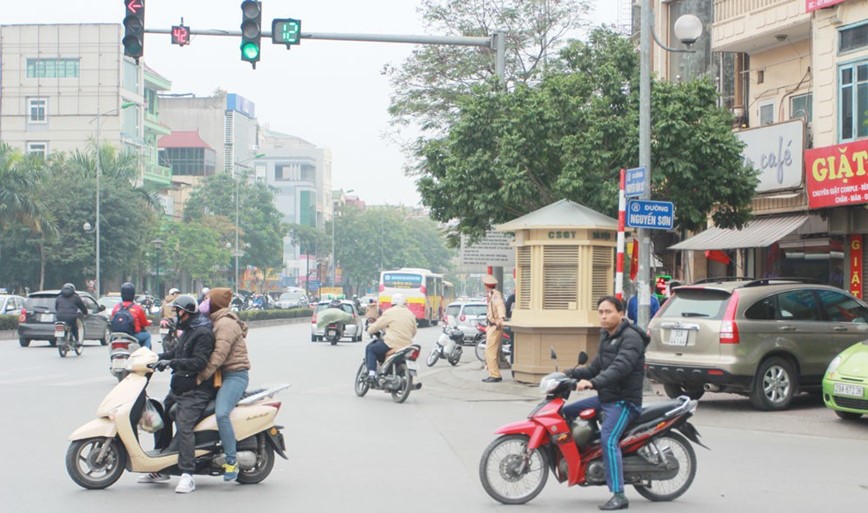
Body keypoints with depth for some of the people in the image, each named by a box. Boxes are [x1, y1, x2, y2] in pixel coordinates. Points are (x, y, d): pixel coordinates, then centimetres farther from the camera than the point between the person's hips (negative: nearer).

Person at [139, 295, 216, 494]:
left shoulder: (203, 334, -13)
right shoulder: (187, 332, 20)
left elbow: (199, 362, -24)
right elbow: (177, 353, 32)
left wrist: (171, 363, -29)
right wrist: (157, 358, 19)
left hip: (195, 391, -11)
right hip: (178, 388, 11)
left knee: (184, 427, -23)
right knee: (161, 419, 13)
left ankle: (187, 475, -26)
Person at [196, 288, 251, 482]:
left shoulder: (225, 324, -12)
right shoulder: (217, 322, 22)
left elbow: (219, 355, -21)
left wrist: (202, 376, -22)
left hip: (234, 375, -11)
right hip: (221, 375, 11)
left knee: (221, 414, -29)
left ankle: (231, 462, -26)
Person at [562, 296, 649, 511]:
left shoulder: (630, 337, -15)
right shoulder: (606, 337, 16)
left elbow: (620, 368, -30)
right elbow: (595, 367, 20)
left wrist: (593, 383, -41)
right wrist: (569, 374, 6)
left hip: (624, 400, -10)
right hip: (605, 397, 10)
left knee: (608, 440, -25)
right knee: (566, 412, 13)